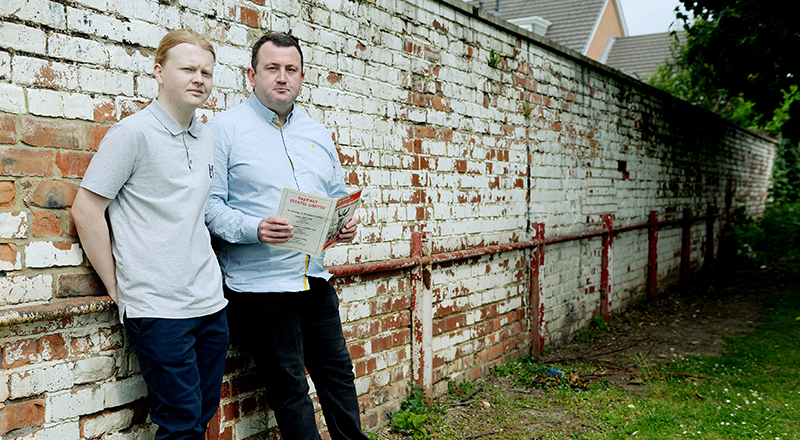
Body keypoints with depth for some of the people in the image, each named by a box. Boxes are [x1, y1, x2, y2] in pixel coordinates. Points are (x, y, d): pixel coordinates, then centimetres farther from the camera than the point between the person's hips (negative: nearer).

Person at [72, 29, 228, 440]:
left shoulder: (208, 139, 12)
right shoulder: (133, 133, -8)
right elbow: (86, 210, -8)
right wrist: (118, 287, -6)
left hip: (210, 301, 7)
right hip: (158, 309, -6)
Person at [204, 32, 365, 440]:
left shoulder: (318, 134, 14)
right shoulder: (226, 128, -4)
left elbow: (338, 195, 21)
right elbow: (209, 204, -10)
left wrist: (345, 223, -1)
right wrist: (254, 229, -26)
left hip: (315, 278, 6)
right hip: (260, 282, -6)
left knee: (337, 371, 15)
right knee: (288, 386, 4)